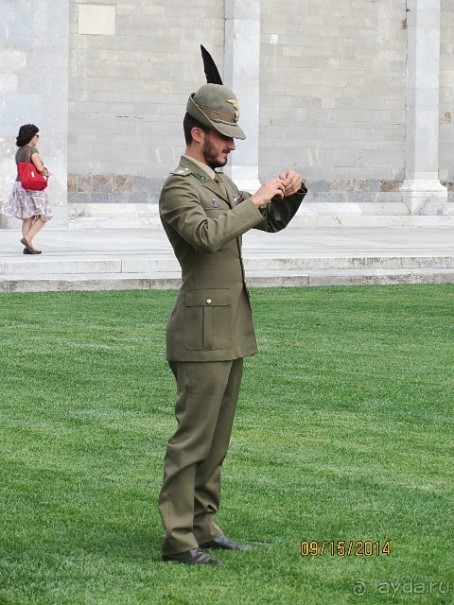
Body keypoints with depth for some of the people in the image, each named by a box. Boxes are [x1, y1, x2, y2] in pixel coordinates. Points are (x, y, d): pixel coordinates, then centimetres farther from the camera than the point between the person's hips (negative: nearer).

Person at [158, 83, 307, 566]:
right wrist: (255, 200, -24)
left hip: (230, 332, 9)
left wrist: (289, 194, 3)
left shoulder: (219, 183, 17)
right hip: (202, 333, -9)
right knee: (193, 436, -8)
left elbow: (271, 223, 23)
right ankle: (176, 539, -6)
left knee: (217, 437, 13)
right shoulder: (179, 187, -12)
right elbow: (207, 233, -31)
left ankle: (203, 525, 19)